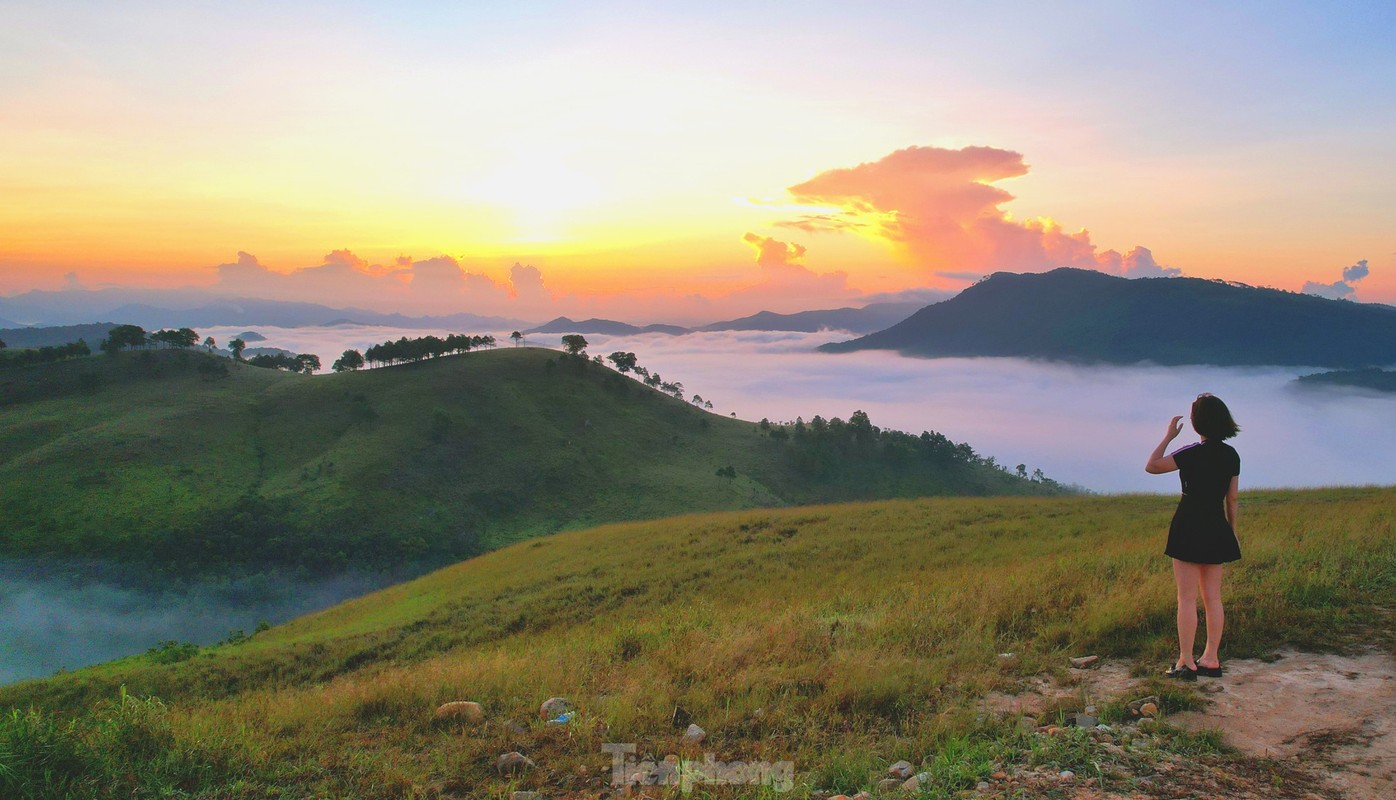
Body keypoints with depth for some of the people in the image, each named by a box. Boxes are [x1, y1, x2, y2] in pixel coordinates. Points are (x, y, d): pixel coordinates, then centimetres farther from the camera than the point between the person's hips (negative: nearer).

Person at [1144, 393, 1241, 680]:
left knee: (1187, 598, -2)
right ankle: (1211, 659, 15)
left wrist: (1169, 436, -3)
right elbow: (1232, 498, 11)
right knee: (1213, 597, 11)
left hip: (1189, 527, -6)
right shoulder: (1231, 455, 4)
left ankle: (1186, 662, -1)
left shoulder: (1192, 454, -15)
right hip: (1217, 529, 6)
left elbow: (1151, 466, -10)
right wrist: (1232, 531, 21)